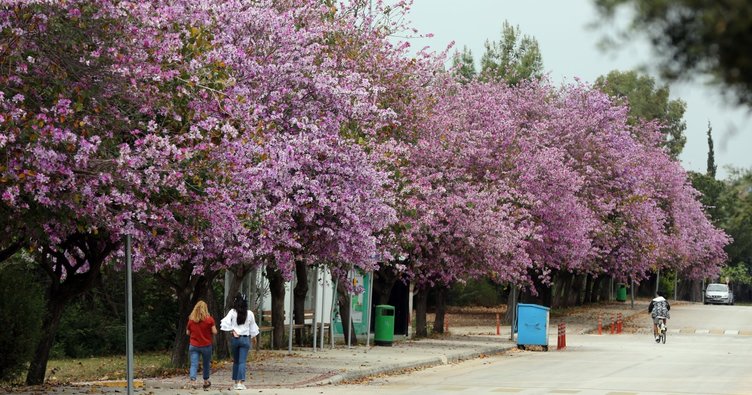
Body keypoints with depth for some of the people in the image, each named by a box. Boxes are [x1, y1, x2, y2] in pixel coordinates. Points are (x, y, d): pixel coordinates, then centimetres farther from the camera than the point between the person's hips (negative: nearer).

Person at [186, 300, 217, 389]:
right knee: (206, 364, 18)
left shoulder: (191, 319, -3)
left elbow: (187, 332, 6)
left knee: (194, 364, -4)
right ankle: (206, 382, 32)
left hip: (194, 346, 0)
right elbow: (214, 332, -9)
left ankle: (193, 381, -25)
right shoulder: (209, 319, -9)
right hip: (206, 345, 0)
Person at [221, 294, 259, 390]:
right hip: (245, 339, 0)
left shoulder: (233, 312, -5)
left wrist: (232, 330, -6)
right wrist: (254, 337, 26)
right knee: (242, 362, -4)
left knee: (236, 361, 14)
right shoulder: (250, 313, 0)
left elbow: (225, 322, -16)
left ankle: (236, 382, 18)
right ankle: (241, 382, -16)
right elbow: (253, 327, 11)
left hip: (234, 338, 0)